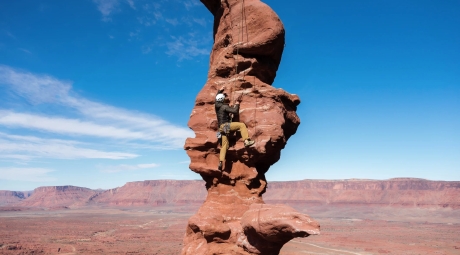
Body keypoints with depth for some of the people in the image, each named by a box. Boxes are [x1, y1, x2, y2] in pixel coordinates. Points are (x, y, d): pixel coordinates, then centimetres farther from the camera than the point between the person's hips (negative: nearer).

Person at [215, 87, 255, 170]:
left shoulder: (217, 105, 13)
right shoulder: (225, 107, -10)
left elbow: (217, 97, 35)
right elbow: (235, 111, -16)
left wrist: (220, 90, 44)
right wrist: (237, 103, -3)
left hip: (222, 127, 8)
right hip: (226, 125, -8)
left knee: (224, 145, 8)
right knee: (242, 125, -10)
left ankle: (220, 162, 0)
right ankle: (246, 141, -23)